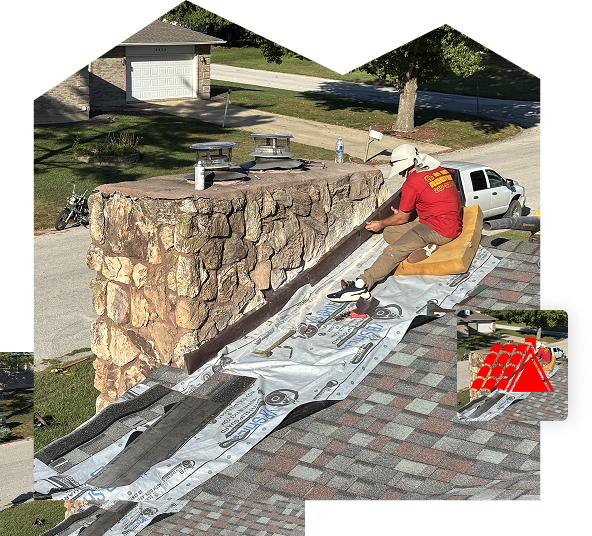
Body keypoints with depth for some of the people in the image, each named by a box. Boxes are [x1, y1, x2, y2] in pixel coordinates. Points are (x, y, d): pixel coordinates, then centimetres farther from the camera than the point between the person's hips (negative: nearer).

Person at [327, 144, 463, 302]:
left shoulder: (412, 183, -11)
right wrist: (403, 211, 36)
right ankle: (423, 247, -10)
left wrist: (381, 224, 18)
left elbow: (401, 219, 0)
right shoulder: (440, 170, 13)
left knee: (395, 251, -24)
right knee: (389, 233, 10)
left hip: (437, 230, -9)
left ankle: (362, 285, -40)